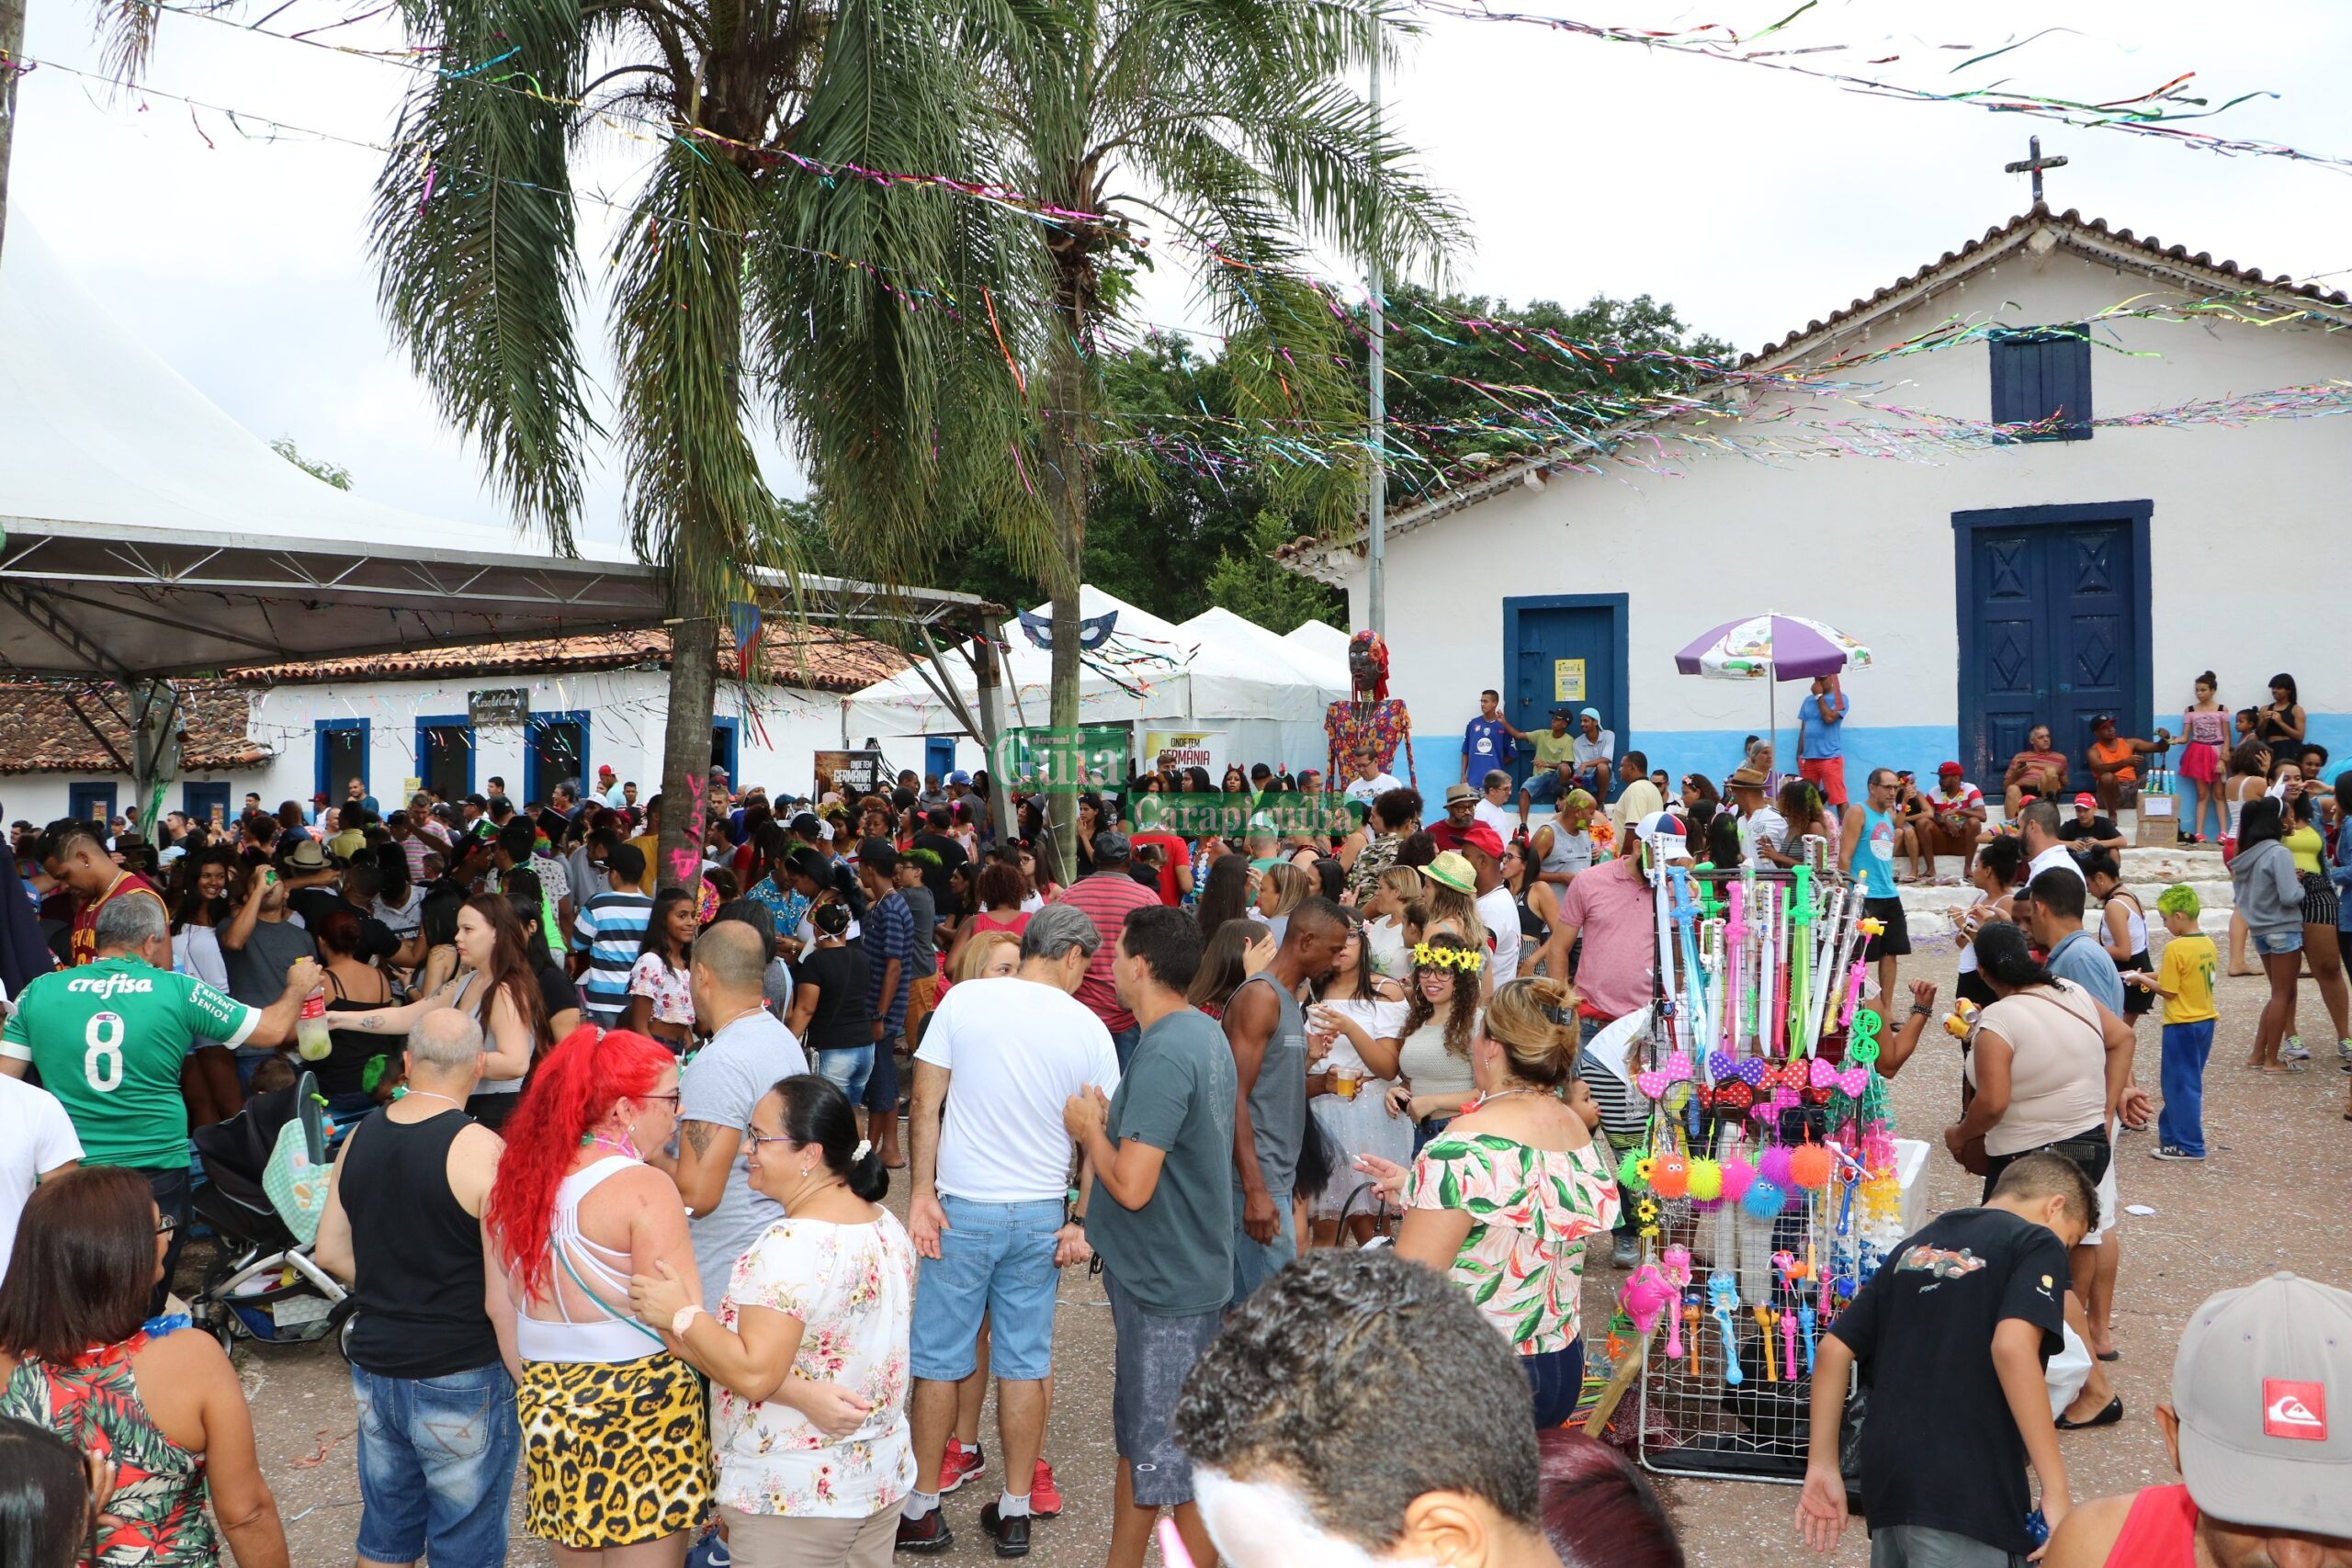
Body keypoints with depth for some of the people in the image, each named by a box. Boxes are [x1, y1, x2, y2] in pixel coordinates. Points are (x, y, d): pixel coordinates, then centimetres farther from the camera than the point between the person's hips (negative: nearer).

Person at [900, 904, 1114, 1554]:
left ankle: (923, 1509, 19)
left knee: (940, 1360, 9)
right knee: (1025, 1362, 12)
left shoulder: (963, 999, -7)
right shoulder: (1088, 1027, -3)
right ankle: (1015, 1511, 21)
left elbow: (924, 1102, -8)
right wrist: (1081, 1221, 5)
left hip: (963, 1208, -2)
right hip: (1041, 1214, 2)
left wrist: (922, 1193, -5)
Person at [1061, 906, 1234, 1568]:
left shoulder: (1163, 1055, -24)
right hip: (1161, 1267, 10)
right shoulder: (1207, 1034, 7)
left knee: (1175, 1459, 2)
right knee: (1140, 1436, 21)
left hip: (1167, 1282, -10)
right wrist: (1112, 1119, 8)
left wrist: (1089, 1128, -12)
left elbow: (1132, 1186, -28)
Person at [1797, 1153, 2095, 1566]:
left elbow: (1834, 1350, 14)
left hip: (1886, 1481, 7)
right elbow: (2012, 1347, -18)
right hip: (1967, 1494, -7)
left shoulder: (1915, 1248, 19)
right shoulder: (2036, 1243, 0)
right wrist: (2056, 1489, -17)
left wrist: (1823, 1466, 18)